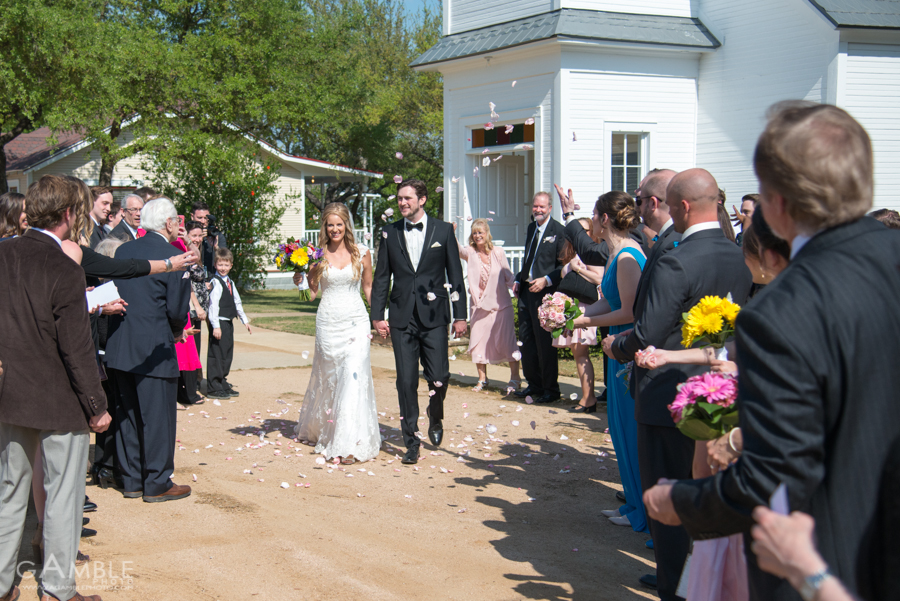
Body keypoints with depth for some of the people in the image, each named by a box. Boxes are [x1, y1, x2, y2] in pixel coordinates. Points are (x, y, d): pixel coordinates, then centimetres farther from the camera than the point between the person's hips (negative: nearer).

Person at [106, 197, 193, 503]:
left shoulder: (123, 251, 7)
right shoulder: (173, 257, -12)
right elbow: (177, 309, -13)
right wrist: (178, 328, 7)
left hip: (119, 348, 7)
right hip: (153, 349, -7)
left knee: (128, 416, 15)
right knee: (158, 417, 4)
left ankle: (132, 480, 24)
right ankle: (157, 484, 11)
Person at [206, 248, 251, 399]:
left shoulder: (230, 283, 16)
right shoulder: (215, 282, -11)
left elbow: (237, 302, 24)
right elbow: (213, 304, -17)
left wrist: (245, 320, 25)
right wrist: (215, 325, -23)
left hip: (228, 323, 9)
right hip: (219, 323, -9)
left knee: (227, 355, 14)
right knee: (217, 355, -6)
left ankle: (223, 384, 23)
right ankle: (213, 388, -1)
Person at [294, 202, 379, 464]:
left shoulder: (361, 253, 3)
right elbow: (312, 292, 4)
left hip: (356, 320, -1)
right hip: (328, 321, 1)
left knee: (354, 375, -13)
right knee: (328, 377, 10)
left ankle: (349, 443, -12)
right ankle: (319, 429, 33)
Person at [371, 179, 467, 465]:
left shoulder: (443, 230, 3)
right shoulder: (390, 232, 7)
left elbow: (455, 274, 3)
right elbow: (381, 277, 9)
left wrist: (460, 315, -1)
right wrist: (377, 315, 3)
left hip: (434, 317, -1)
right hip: (402, 318, 1)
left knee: (438, 378, -4)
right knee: (406, 382, 1)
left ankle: (435, 418, 28)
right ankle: (411, 443, 10)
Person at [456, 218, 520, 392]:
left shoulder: (498, 252, -3)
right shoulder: (470, 252, -3)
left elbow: (508, 276, 4)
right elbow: (458, 250, -24)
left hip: (501, 304, -1)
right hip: (479, 304, 2)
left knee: (507, 341, -1)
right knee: (479, 342, 6)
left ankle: (515, 378, 10)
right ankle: (482, 379, 20)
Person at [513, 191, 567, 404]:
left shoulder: (559, 231, -10)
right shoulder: (531, 228, 15)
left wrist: (547, 280, -21)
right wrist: (518, 280, 11)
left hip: (545, 292, -8)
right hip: (526, 290, 8)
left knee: (545, 342, -2)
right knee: (526, 340, 11)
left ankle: (551, 389, 8)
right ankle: (534, 384, 23)